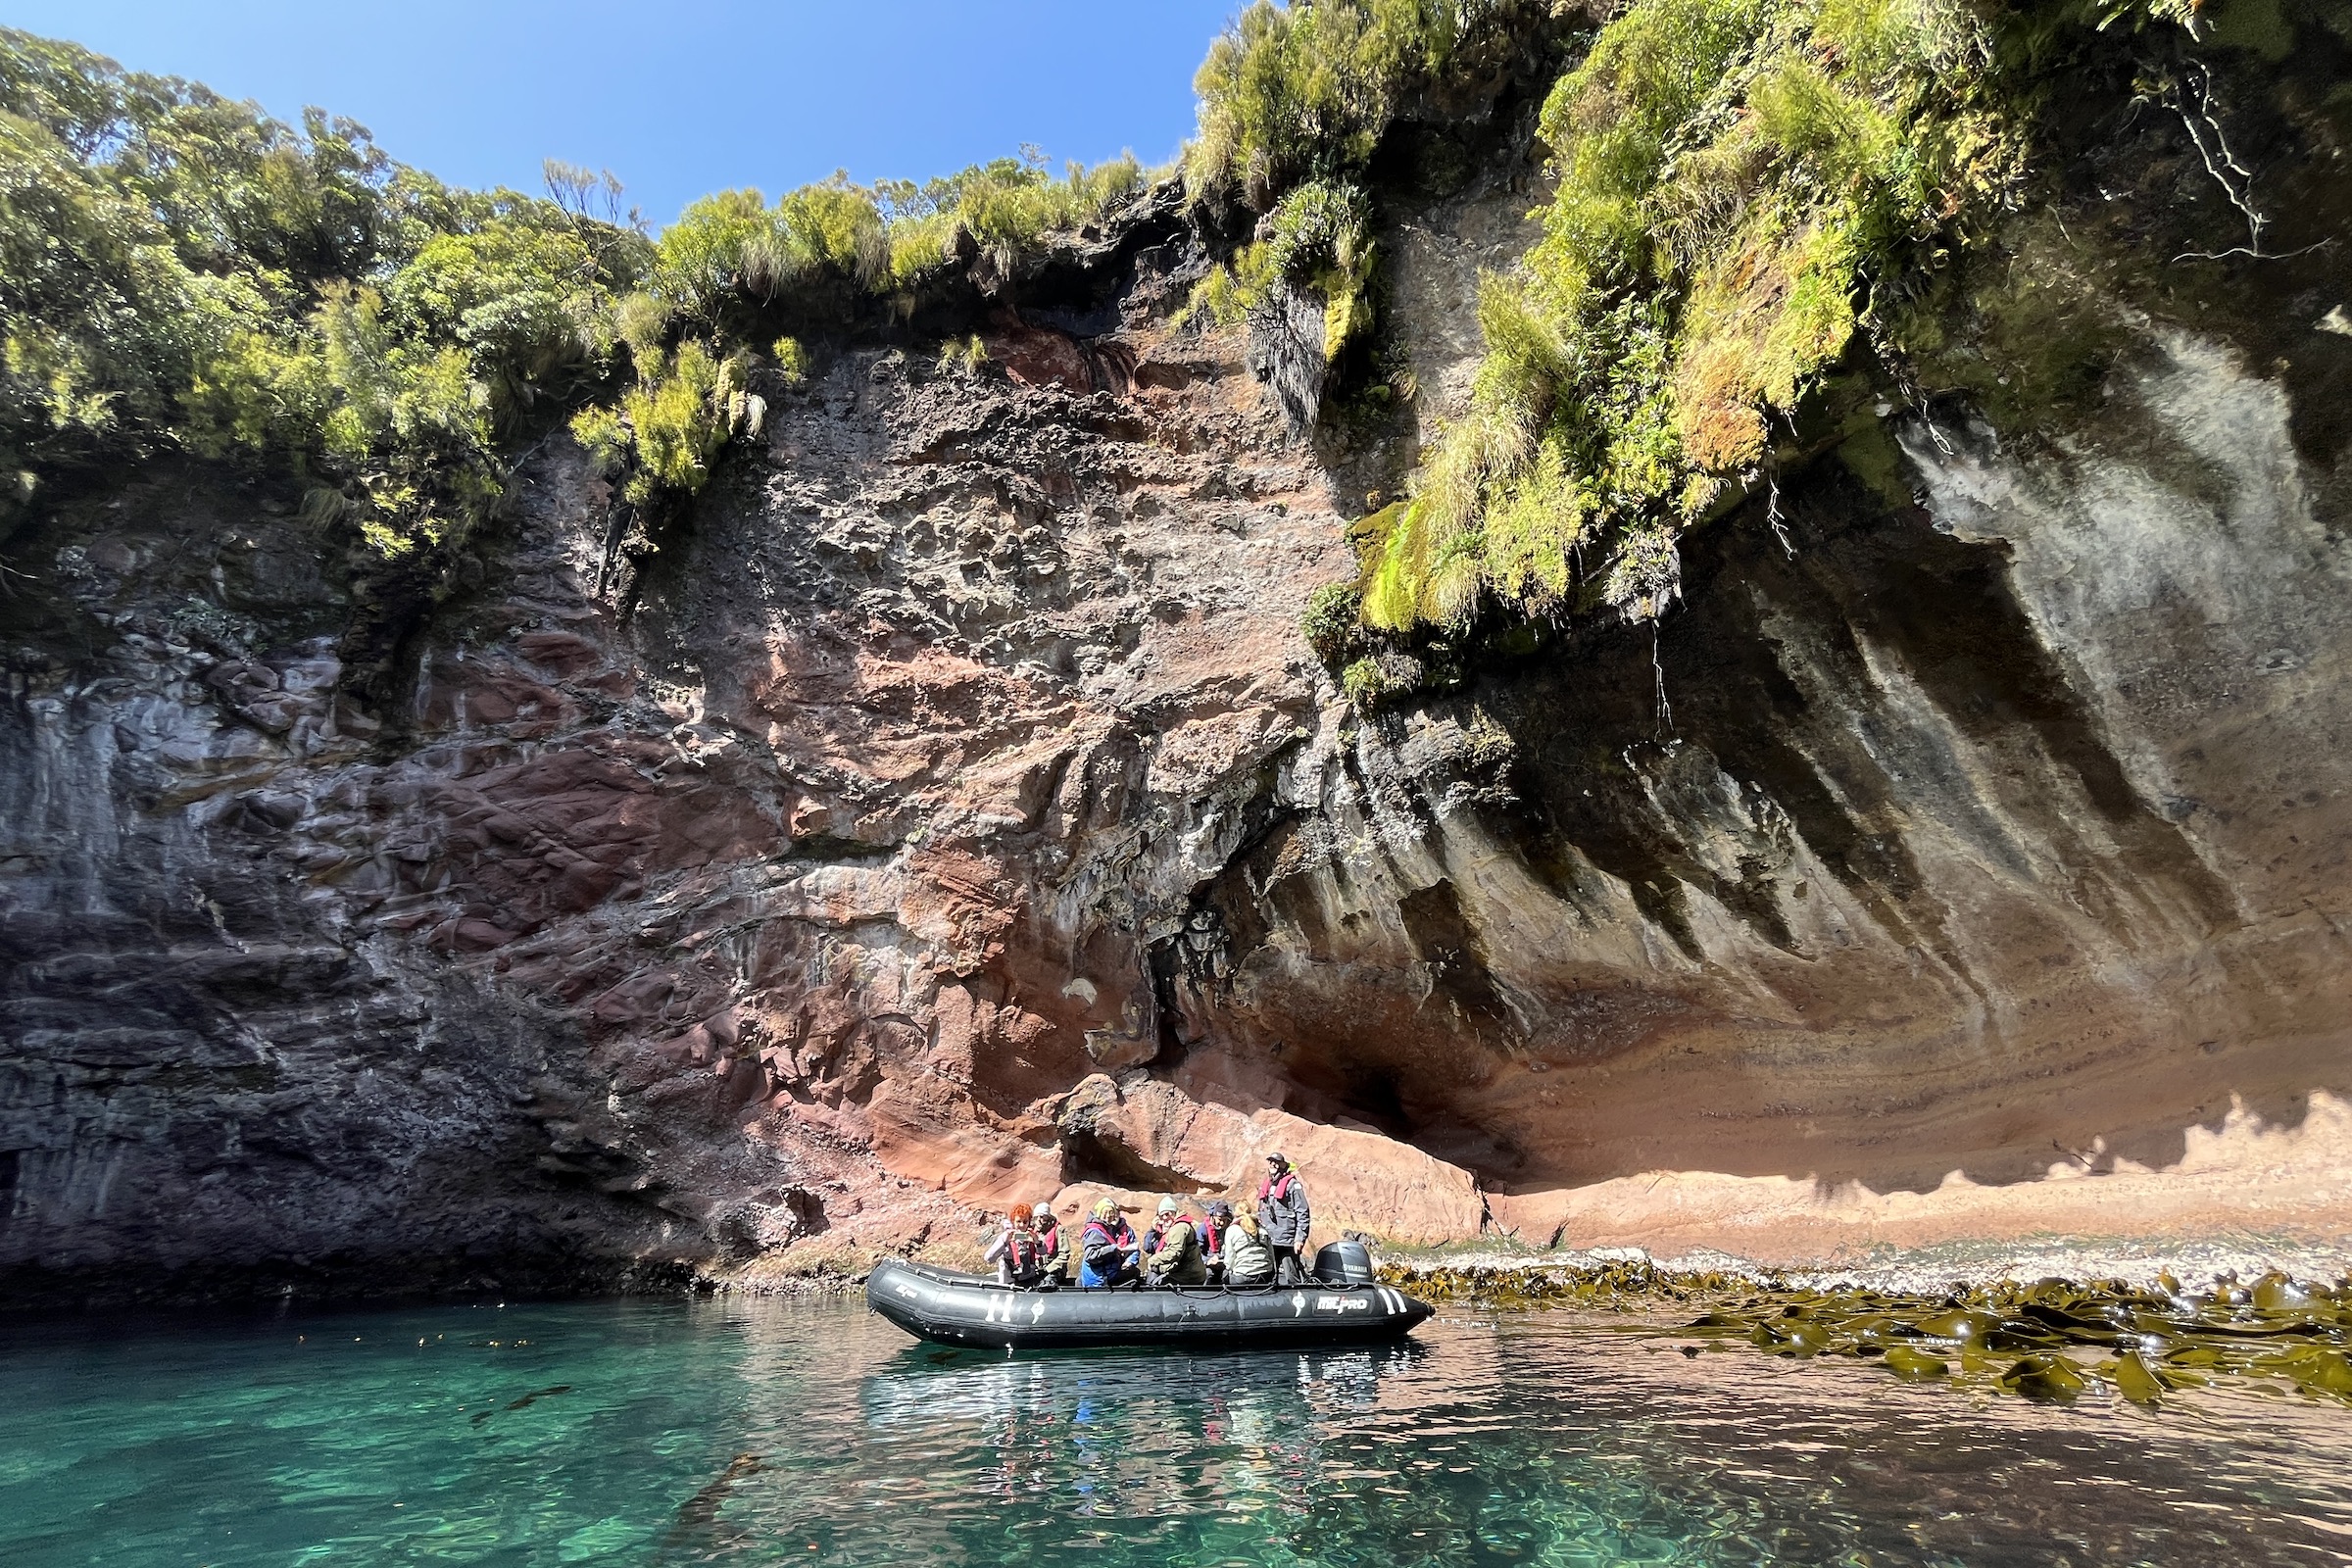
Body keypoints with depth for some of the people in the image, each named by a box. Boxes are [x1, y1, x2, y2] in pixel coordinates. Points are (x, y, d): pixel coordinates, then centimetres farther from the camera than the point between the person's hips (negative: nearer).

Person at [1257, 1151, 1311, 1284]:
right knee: (1272, 1281, 10)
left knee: (1289, 1280, -9)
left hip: (1286, 1242, -7)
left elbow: (1303, 1214, -9)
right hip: (1268, 1242, 7)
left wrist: (1300, 1238, -14)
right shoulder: (1264, 1186, 17)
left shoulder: (1292, 1185, -4)